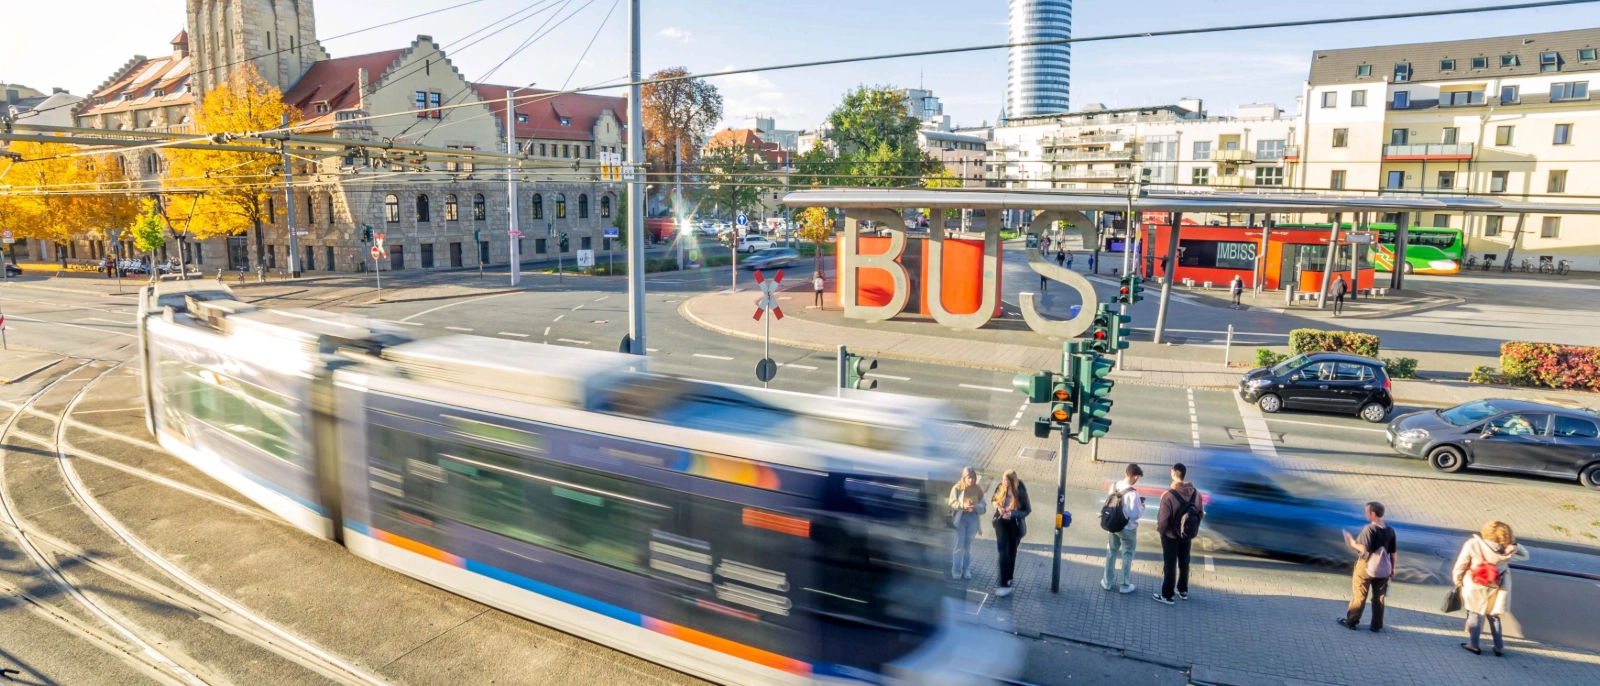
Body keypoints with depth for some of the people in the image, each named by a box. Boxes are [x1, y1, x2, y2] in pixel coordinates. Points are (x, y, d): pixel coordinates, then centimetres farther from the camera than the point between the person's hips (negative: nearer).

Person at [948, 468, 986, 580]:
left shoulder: (978, 489, -4)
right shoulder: (957, 488, -10)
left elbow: (983, 507, -3)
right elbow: (952, 503, -8)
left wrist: (975, 506, -24)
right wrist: (963, 505, -25)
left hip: (973, 519, 2)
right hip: (960, 518, -2)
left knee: (968, 546, 13)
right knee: (959, 546, 1)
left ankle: (966, 569, 25)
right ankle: (956, 570, 13)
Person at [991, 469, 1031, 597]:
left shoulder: (1020, 492, -21)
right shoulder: (1001, 488, -11)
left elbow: (1028, 510, -12)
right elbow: (994, 500, 6)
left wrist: (1012, 514, -26)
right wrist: (998, 507, -16)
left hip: (1015, 525, -2)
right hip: (1001, 523, 2)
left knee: (1011, 553, 14)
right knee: (1003, 552, -6)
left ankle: (1007, 581, 29)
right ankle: (1005, 584, -1)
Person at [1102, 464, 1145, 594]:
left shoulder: (1113, 486, -6)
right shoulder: (1133, 493, -26)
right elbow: (1135, 514, -24)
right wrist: (1142, 507, -3)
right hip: (1128, 529, -6)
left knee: (1111, 553, 18)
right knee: (1127, 556, 12)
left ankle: (1107, 582, 28)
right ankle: (1125, 585, 23)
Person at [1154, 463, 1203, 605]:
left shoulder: (1168, 495, -27)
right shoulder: (1196, 493, -9)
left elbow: (1163, 519, -23)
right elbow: (1201, 514, 3)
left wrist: (1160, 530, -3)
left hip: (1171, 535, -5)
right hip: (1187, 535, 5)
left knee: (1169, 564, 8)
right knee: (1184, 562, 22)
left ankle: (1167, 595, 17)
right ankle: (1183, 590, 37)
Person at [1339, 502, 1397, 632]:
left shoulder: (1369, 529, -19)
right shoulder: (1390, 530, 1)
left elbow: (1363, 548, -26)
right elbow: (1393, 552, 6)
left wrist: (1352, 543, -8)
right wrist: (1392, 568, 16)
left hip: (1366, 567, -5)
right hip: (1382, 569, 5)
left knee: (1359, 595, 4)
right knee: (1379, 597, 12)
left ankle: (1352, 621, 12)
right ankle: (1377, 625, 19)